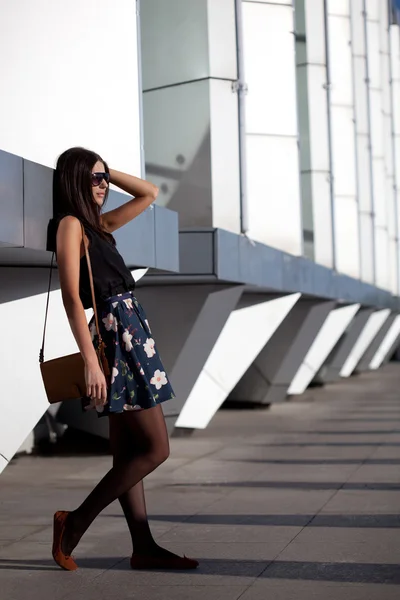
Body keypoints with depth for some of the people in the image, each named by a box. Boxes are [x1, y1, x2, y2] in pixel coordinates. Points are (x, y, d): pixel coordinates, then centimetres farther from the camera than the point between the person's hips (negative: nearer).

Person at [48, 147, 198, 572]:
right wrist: (90, 362, -22)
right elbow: (72, 297, -16)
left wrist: (106, 171, 17)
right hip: (116, 335, -9)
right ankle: (75, 522, 0)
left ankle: (144, 548, 14)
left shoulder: (98, 224, 16)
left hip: (129, 334, 9)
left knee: (127, 452, 9)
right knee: (155, 448, -7)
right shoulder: (70, 224, -8)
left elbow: (148, 194, 28)